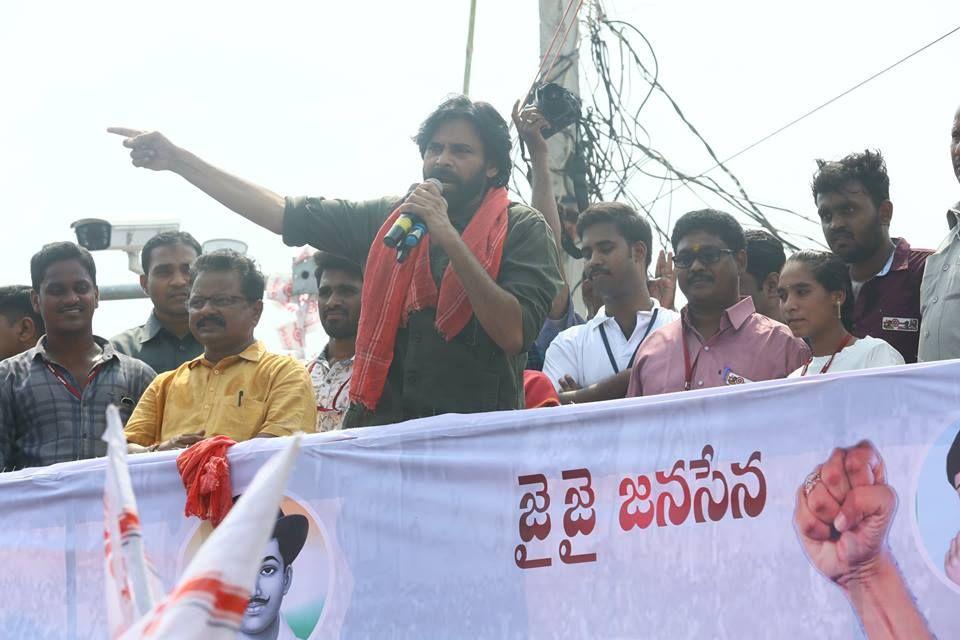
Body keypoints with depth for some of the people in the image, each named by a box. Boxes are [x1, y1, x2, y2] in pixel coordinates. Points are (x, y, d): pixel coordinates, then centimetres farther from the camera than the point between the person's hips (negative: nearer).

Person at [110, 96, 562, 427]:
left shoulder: (522, 231, 0)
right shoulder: (387, 219, 13)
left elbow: (513, 333, -12)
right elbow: (287, 214, 11)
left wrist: (449, 238, -16)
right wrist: (178, 161, 8)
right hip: (381, 429, 4)